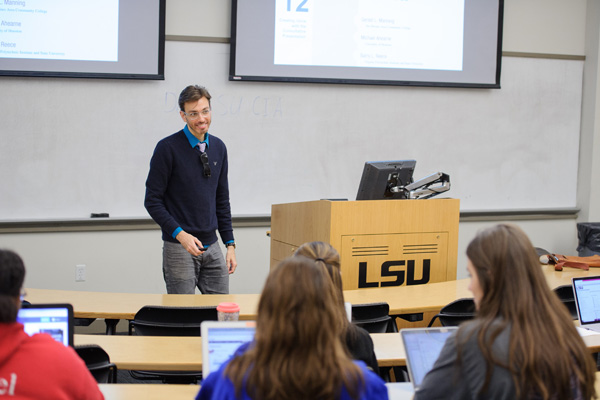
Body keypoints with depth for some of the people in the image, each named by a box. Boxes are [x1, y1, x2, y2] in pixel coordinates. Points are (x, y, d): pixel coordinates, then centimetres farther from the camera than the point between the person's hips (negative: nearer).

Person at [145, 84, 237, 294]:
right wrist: (180, 234, -20)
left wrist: (230, 244, 9)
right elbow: (152, 200, -9)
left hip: (211, 246, 5)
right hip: (179, 247, -5)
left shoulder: (218, 147, 9)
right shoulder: (168, 148, -9)